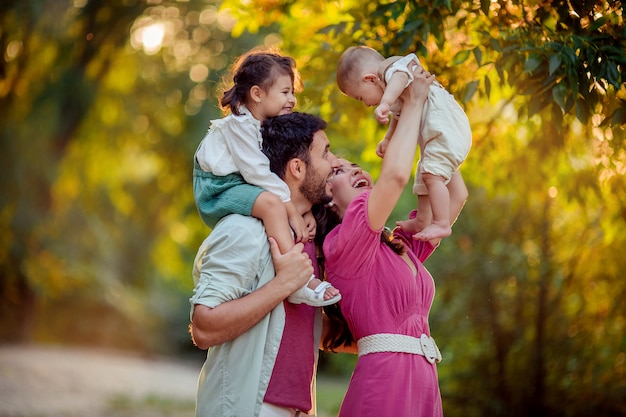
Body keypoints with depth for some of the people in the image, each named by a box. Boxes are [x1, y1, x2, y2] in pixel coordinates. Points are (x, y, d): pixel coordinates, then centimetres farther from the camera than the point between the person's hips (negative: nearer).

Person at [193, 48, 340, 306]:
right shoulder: (239, 124, -19)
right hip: (217, 190, -10)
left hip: (239, 187, 10)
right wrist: (292, 211, -27)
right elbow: (256, 172, -27)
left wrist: (304, 210, -11)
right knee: (272, 203, -33)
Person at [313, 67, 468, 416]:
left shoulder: (403, 246, 18)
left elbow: (457, 194, 21)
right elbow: (396, 175, -17)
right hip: (384, 385, -8)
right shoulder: (343, 243, -5)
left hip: (425, 387, 8)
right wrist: (413, 104, -4)